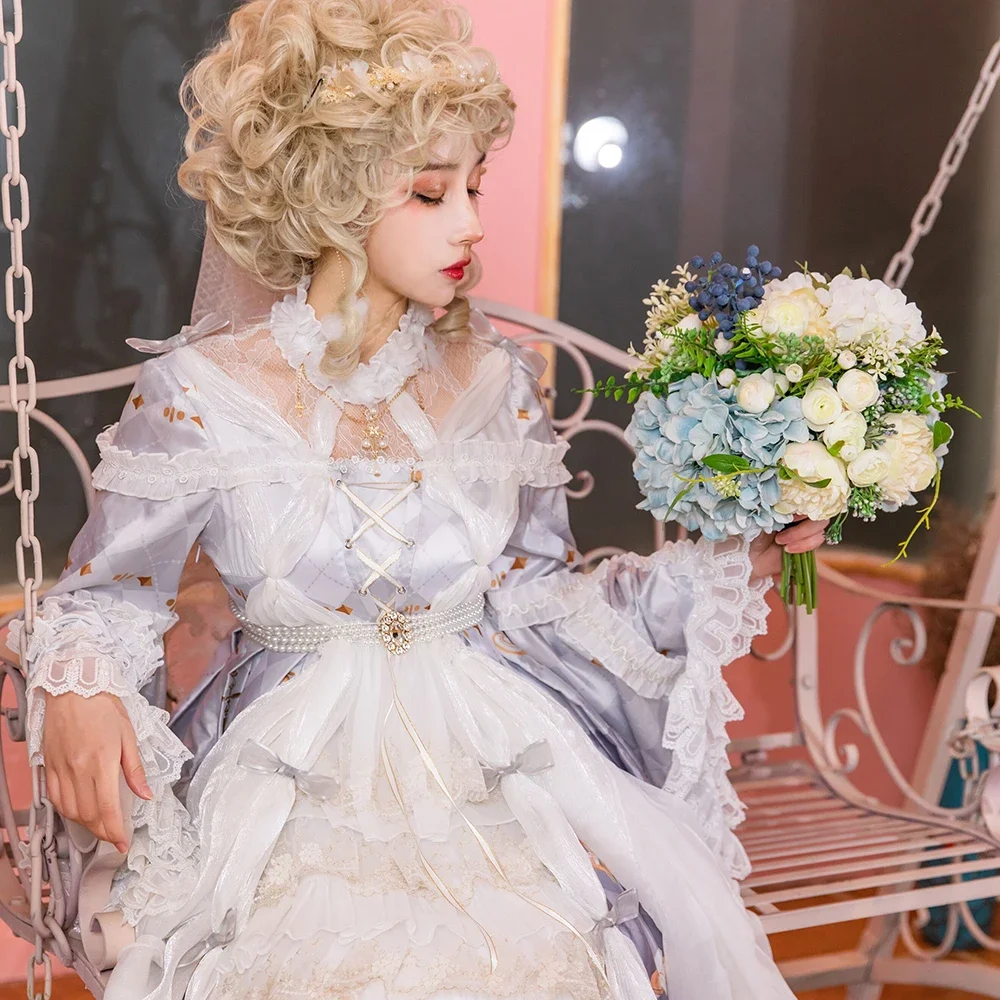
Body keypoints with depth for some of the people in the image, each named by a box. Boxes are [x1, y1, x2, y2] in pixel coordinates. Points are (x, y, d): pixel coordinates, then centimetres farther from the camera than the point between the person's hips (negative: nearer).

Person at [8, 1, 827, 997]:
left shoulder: (495, 380, 2)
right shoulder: (200, 393, -7)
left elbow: (536, 593, 7)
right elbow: (103, 594, 4)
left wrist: (729, 561, -1)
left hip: (494, 762, 2)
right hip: (290, 790, -2)